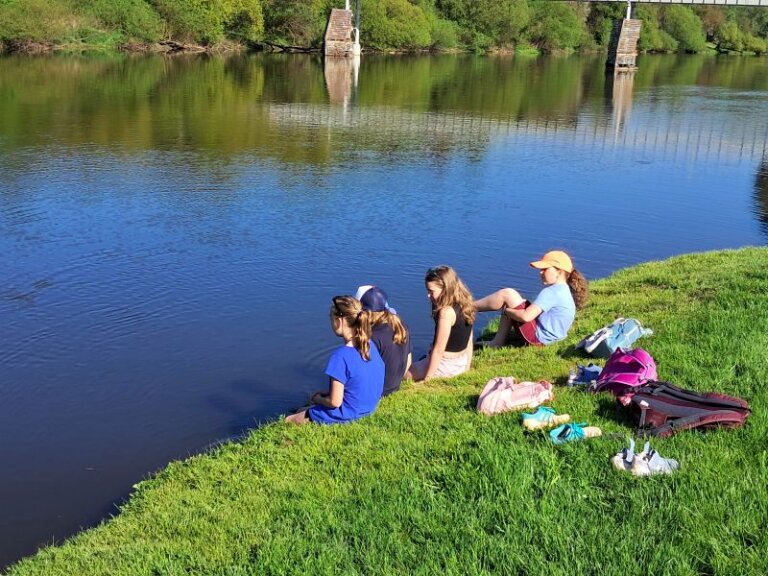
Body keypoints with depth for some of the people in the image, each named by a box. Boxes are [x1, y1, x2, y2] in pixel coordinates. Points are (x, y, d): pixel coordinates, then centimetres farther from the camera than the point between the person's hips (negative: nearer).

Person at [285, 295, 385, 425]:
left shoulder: (341, 356, -28)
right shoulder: (370, 345, -4)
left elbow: (335, 402, -23)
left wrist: (318, 399, -1)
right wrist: (326, 393, 8)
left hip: (346, 415, -8)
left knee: (288, 421, 10)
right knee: (302, 411, 27)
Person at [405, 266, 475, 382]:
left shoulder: (446, 312, -25)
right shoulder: (465, 306, 0)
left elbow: (439, 350, -23)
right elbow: (469, 343, 7)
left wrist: (427, 379, -16)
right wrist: (466, 368, 17)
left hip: (445, 366, -9)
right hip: (461, 363, 9)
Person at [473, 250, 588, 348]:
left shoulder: (551, 292, -20)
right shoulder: (566, 290, 10)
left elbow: (526, 316, -27)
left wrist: (505, 310, -11)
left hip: (537, 338, -10)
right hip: (544, 337, 10)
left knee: (507, 294, -10)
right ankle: (498, 341, 10)